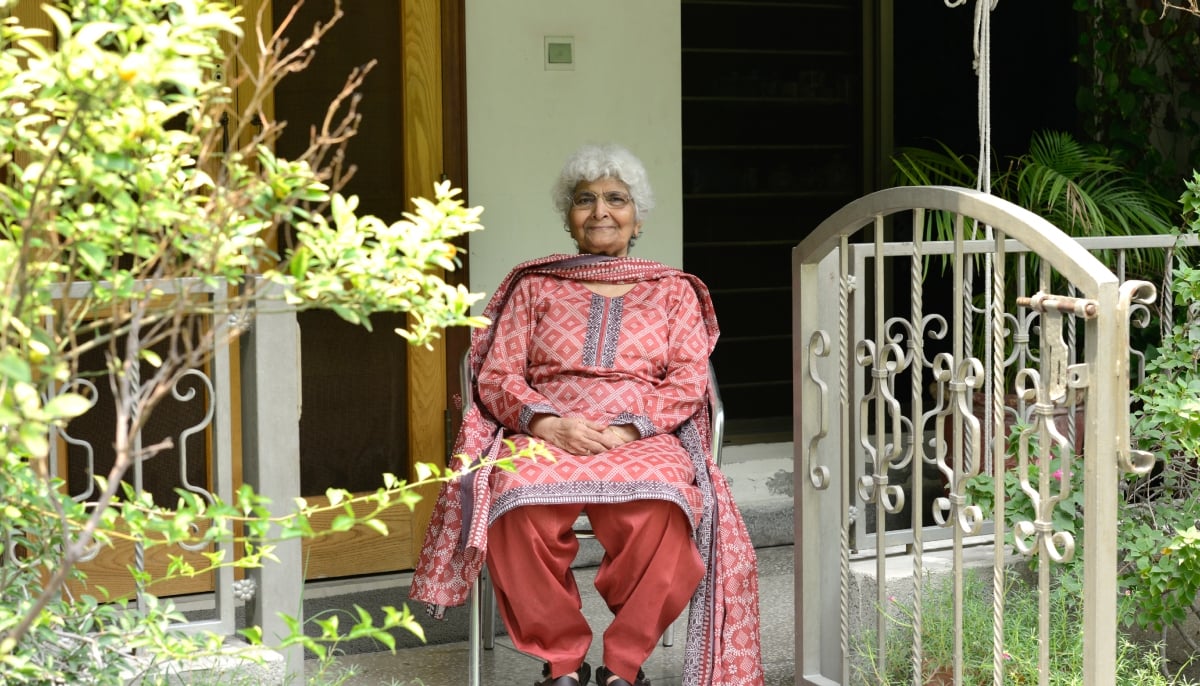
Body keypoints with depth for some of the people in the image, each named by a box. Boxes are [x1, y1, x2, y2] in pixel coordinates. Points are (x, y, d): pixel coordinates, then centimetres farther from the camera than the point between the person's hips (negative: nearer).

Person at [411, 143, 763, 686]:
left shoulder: (673, 291, 20)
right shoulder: (534, 287, 20)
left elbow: (687, 382, 7)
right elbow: (497, 375, 10)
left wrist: (628, 429, -12)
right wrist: (548, 423, -11)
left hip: (645, 438, 0)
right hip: (545, 435, 1)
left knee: (657, 511, -38)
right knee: (522, 507, -36)